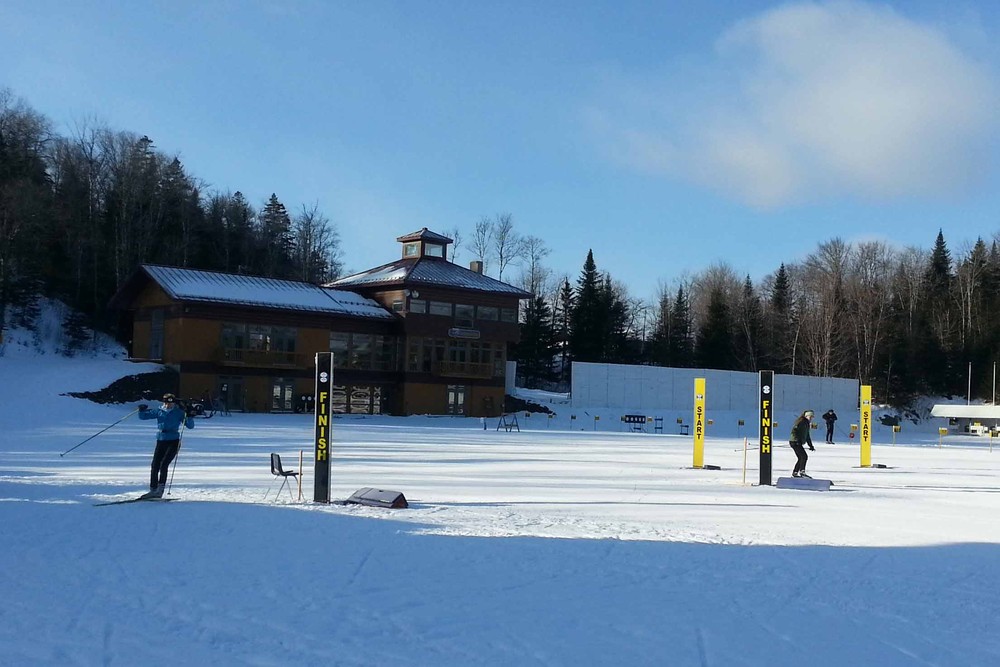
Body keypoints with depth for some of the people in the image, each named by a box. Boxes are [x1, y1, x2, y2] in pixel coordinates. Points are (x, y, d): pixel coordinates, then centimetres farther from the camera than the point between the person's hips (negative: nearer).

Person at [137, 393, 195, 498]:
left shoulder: (179, 413, 1)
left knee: (164, 464, -17)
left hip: (173, 442, -4)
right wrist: (142, 410, -8)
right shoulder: (159, 411, 9)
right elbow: (143, 416, 13)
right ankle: (153, 490, 9)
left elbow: (190, 426, -1)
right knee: (154, 466, 0)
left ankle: (160, 490, -17)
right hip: (161, 442, 4)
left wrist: (189, 417, -19)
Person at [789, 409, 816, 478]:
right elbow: (794, 430, -21)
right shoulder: (801, 422, -11)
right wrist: (797, 440, -26)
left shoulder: (807, 424, 19)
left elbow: (807, 436, 25)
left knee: (800, 458, 10)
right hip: (795, 442, -10)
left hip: (798, 443, 10)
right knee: (804, 456, -17)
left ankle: (794, 473, 15)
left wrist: (811, 446, 22)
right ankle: (802, 471, -17)